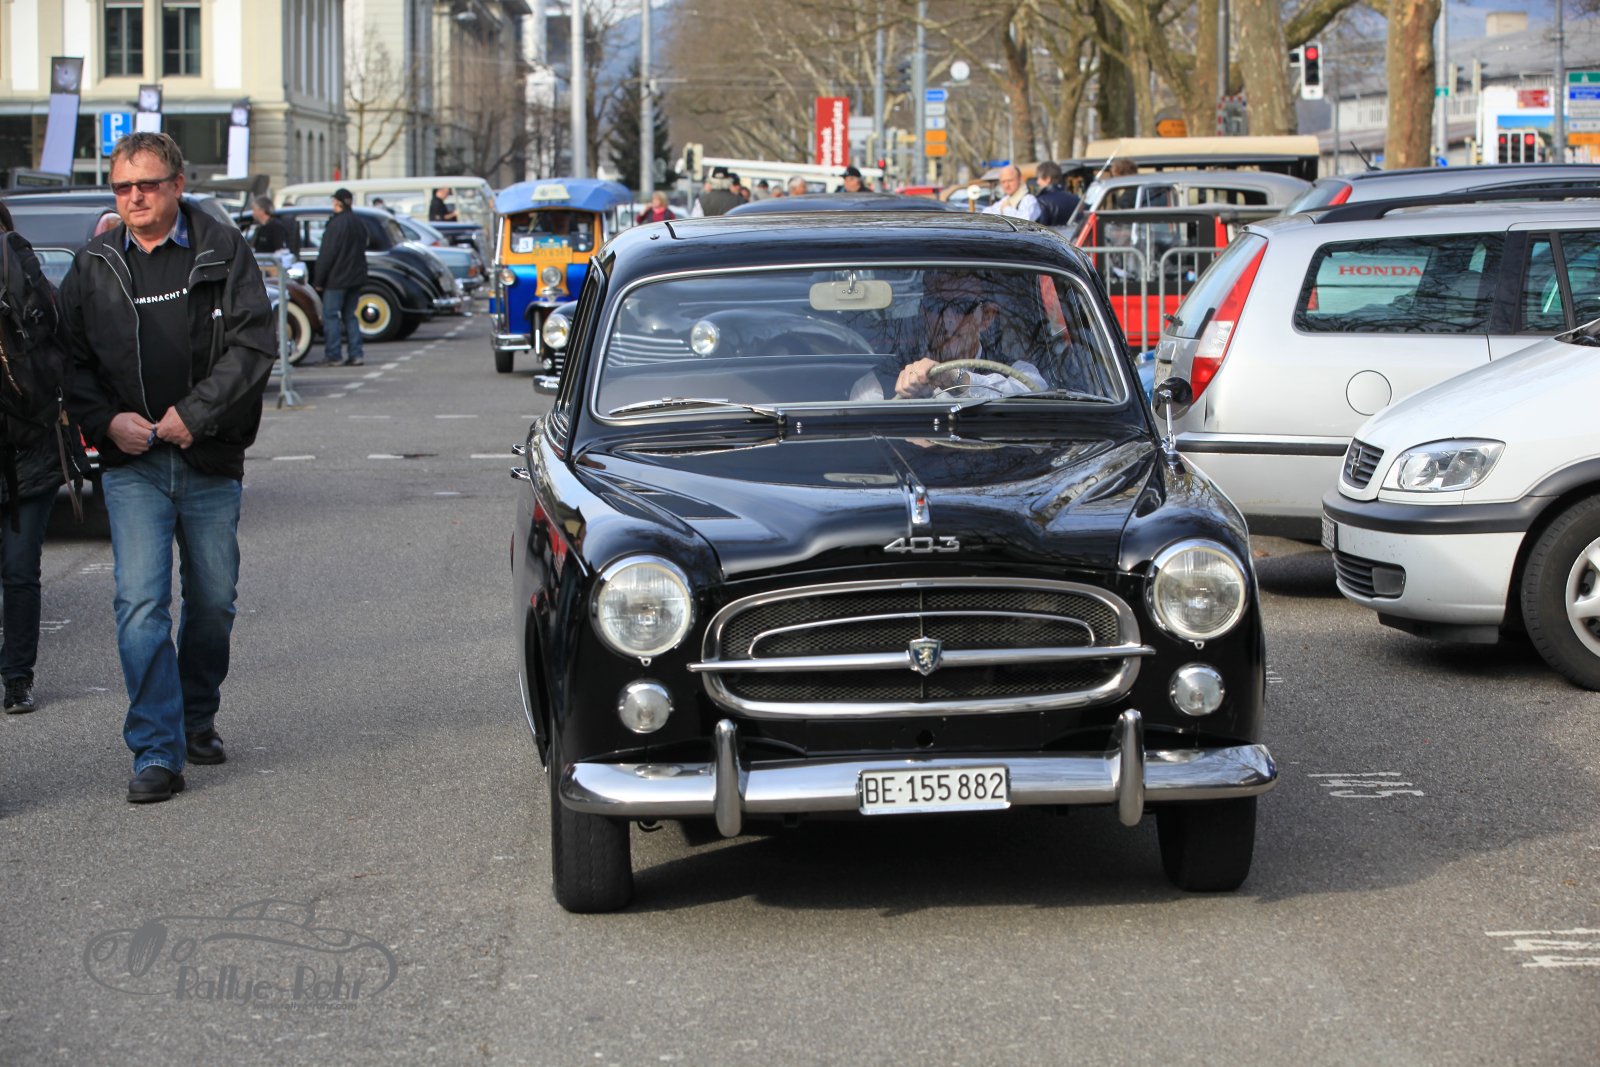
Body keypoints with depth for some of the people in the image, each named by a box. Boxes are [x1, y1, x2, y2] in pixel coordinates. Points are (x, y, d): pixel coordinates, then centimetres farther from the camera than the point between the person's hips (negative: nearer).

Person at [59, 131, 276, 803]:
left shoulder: (222, 251, 1)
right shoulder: (94, 267, 7)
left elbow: (254, 344, -6)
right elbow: (68, 362, 10)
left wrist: (195, 412, -15)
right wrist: (107, 421, -7)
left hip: (211, 461, 0)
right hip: (132, 464, 0)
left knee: (213, 601, 9)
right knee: (141, 603, -11)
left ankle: (197, 717, 33)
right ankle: (157, 751, -10)